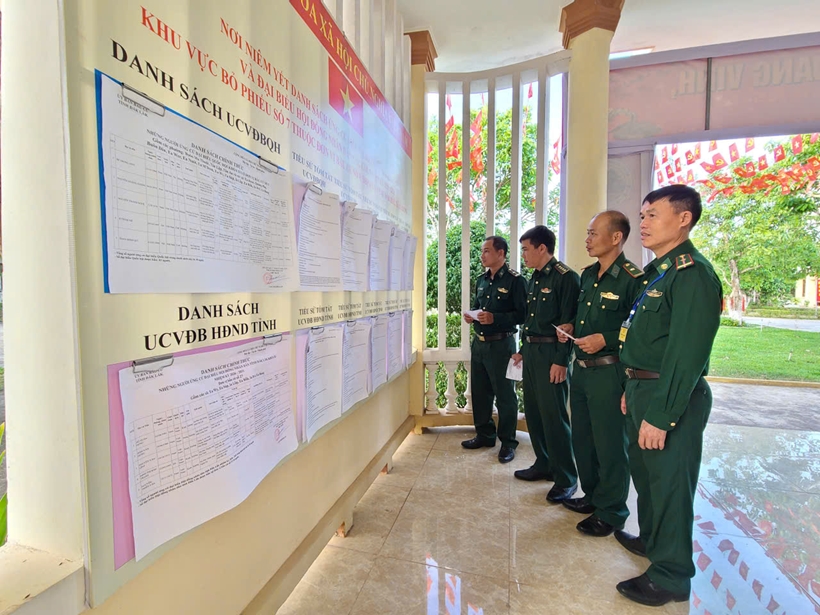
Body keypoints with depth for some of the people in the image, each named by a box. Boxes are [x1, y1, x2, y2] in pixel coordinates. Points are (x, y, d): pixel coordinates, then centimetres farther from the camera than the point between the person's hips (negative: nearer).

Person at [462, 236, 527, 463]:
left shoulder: (515, 280, -11)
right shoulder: (482, 280, 12)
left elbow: (522, 314, -16)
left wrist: (495, 318, -25)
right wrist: (471, 316, 2)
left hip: (501, 344, -7)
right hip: (479, 343, 8)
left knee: (505, 395, 3)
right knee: (479, 392, 15)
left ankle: (508, 442, 18)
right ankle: (484, 434, 32)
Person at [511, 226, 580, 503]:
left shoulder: (565, 277, -12)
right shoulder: (535, 279, 15)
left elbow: (569, 323, -17)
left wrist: (561, 361, -20)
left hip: (550, 355, -9)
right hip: (531, 352, 9)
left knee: (553, 416, -3)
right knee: (533, 412, 15)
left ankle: (566, 479, 12)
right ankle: (544, 464, 31)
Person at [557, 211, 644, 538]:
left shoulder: (633, 278, -14)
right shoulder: (587, 275, 11)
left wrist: (605, 339, -22)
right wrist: (568, 330, 5)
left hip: (609, 373, -8)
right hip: (581, 369, 8)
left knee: (609, 444, 6)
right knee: (582, 438, 19)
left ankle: (611, 512, 25)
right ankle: (593, 496, 39)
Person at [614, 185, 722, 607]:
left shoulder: (692, 274, -18)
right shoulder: (658, 271, 12)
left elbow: (687, 353, -24)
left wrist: (661, 415, -23)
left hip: (671, 398, -10)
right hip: (643, 388, 10)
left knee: (670, 484, 5)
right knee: (644, 472, 24)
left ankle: (670, 576, 24)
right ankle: (651, 539, 45)